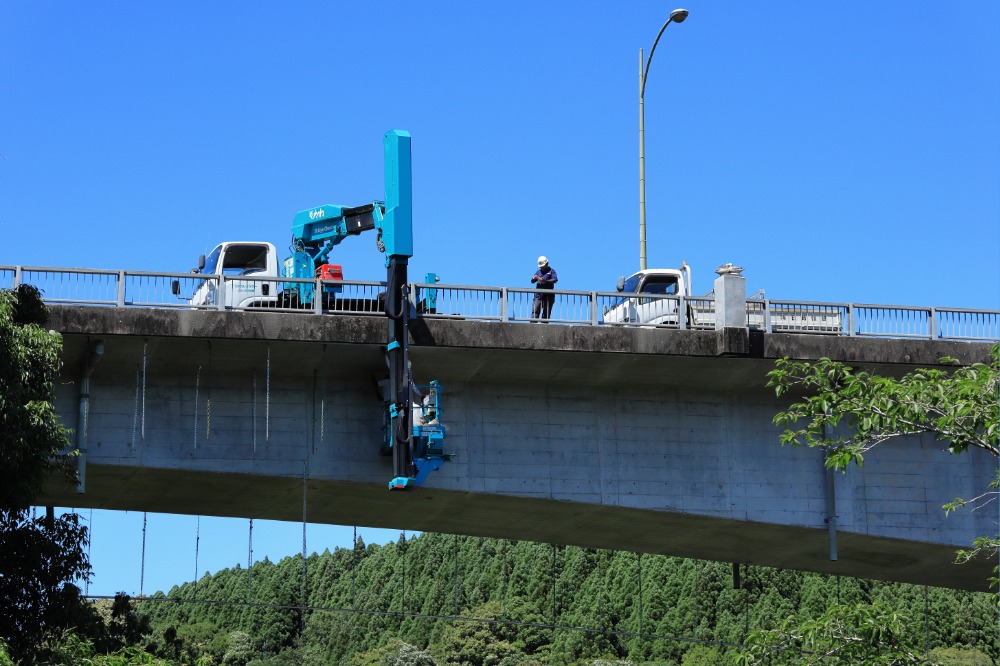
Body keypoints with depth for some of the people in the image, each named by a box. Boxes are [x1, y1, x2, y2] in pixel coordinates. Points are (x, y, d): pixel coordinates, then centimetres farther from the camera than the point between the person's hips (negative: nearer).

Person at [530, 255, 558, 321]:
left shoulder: (551, 271, 6)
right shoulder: (538, 272, 18)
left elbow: (555, 280, -11)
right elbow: (532, 281, 13)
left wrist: (546, 281, -28)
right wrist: (534, 278, -13)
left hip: (548, 295, -2)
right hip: (538, 295, 2)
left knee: (546, 313, 0)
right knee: (535, 311, -12)